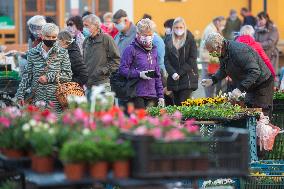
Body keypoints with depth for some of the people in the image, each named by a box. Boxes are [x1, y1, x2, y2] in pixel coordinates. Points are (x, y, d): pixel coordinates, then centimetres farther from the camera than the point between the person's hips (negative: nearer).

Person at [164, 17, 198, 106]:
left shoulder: (190, 41, 2)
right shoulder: (169, 43, 12)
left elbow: (192, 59, -5)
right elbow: (166, 60, 5)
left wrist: (180, 73, -12)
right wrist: (173, 73, -12)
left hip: (187, 78, -4)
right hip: (174, 79, 4)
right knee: (176, 104, 5)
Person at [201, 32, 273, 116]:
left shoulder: (239, 51, -30)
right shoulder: (222, 53, -1)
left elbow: (255, 71, -34)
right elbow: (223, 70, 17)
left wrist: (240, 89, -38)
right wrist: (212, 80, -2)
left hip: (261, 84, -9)